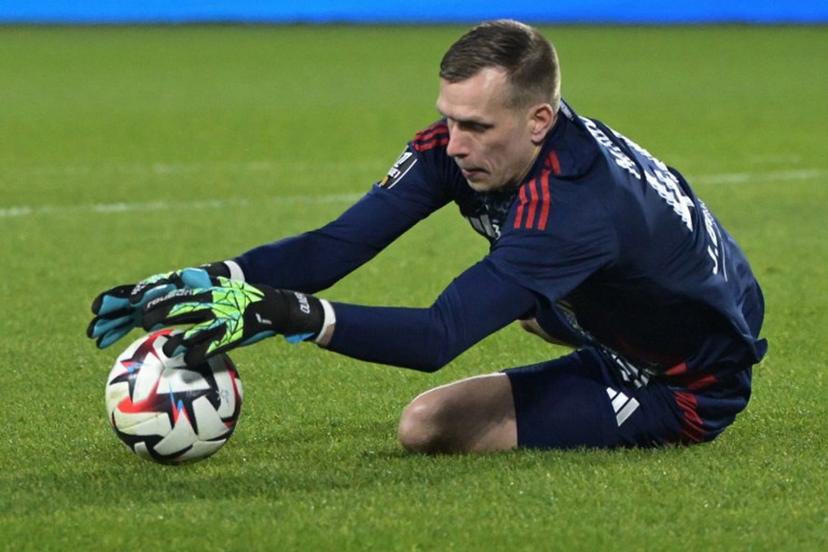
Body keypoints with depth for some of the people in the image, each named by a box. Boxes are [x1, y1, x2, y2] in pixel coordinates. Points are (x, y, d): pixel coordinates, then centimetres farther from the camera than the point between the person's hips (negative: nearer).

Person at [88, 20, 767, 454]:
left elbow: (438, 338, -44)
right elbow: (339, 244, -19)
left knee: (429, 426, -17)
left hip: (689, 389, -8)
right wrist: (203, 282, -33)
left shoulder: (575, 203, -38)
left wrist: (286, 313, -54)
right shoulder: (465, 142, -15)